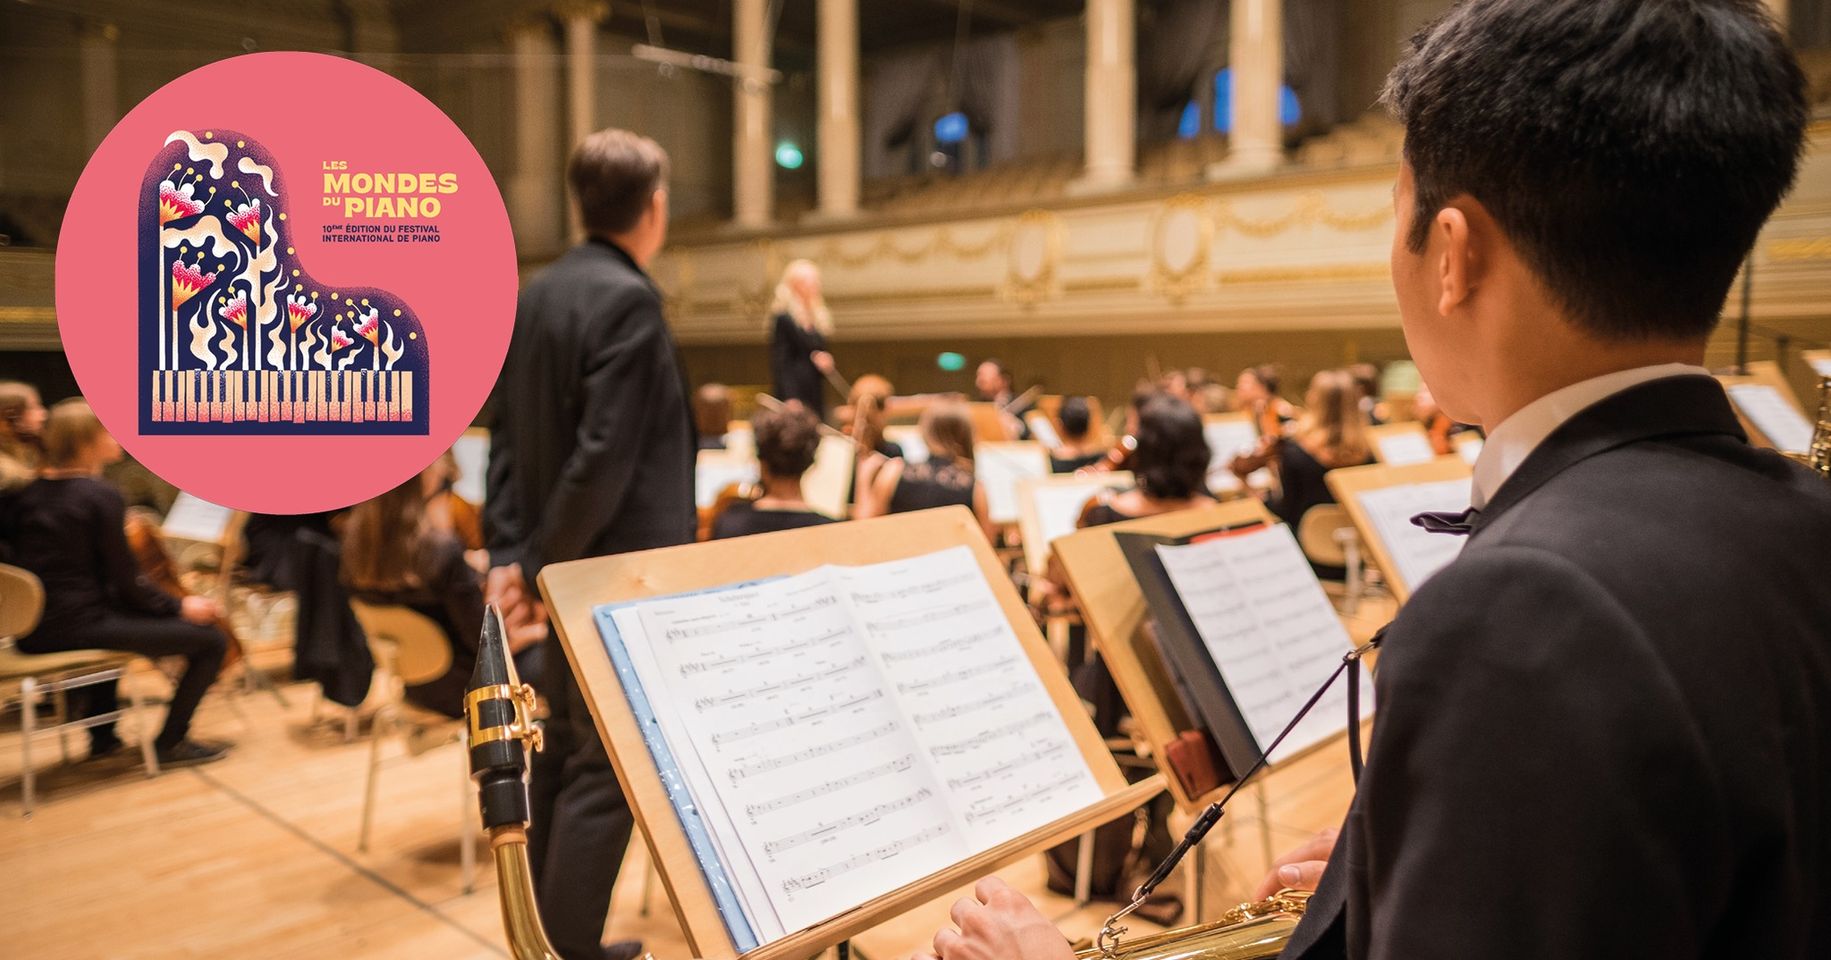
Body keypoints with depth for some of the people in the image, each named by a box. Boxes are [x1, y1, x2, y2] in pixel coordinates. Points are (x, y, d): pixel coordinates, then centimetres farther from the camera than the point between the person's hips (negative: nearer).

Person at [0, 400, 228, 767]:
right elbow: (128, 584, -13)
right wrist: (180, 606, -2)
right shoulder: (102, 497, -15)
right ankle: (170, 743, 2)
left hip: (32, 632, 9)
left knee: (114, 612, 42)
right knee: (211, 640, -8)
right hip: (77, 628, -9)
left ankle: (101, 734, 44)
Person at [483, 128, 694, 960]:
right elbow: (604, 456, -24)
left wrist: (509, 551, 5)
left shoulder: (535, 295, 10)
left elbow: (507, 436, 9)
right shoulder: (627, 300, -18)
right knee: (606, 768, 2)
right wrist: (542, 563, -15)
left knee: (562, 753, 19)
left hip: (567, 567, 9)